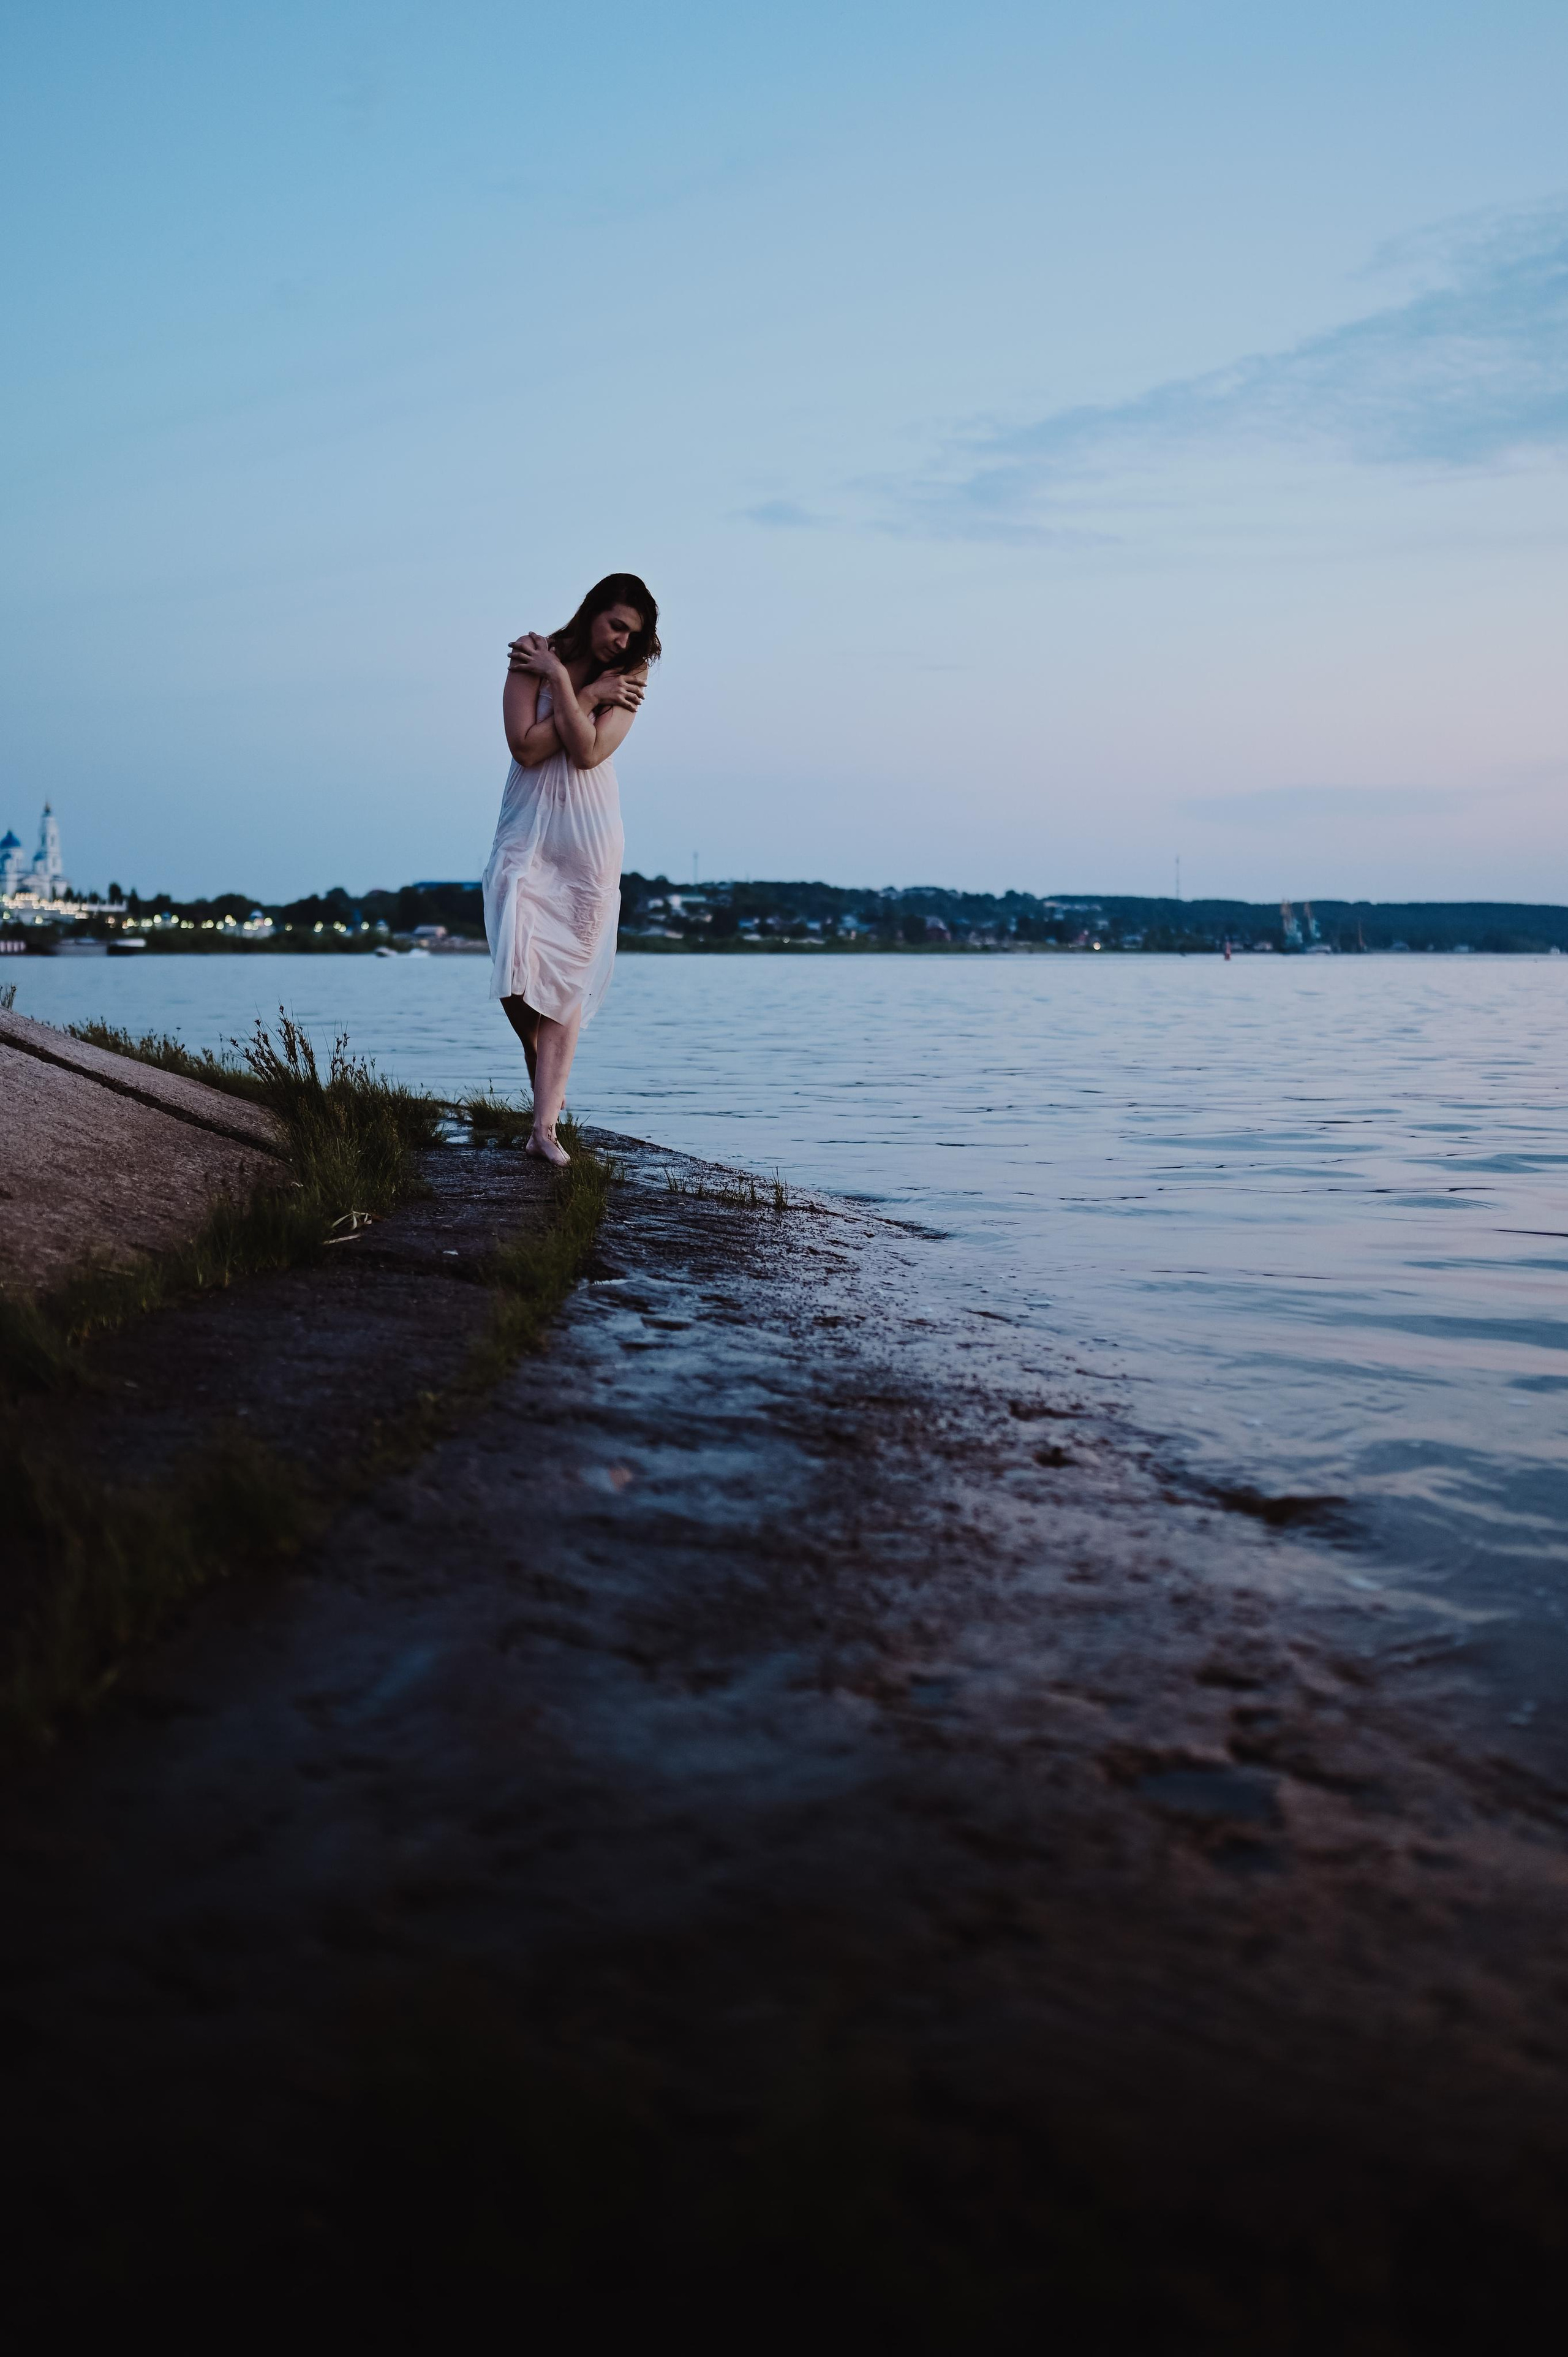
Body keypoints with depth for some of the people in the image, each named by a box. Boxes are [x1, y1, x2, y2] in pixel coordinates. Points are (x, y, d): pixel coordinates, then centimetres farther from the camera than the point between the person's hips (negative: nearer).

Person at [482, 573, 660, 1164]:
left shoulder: (628, 679, 1)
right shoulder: (532, 656, -3)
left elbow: (587, 751, -13)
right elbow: (526, 747, -13)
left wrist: (561, 681, -15)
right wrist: (588, 695, -12)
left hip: (589, 842, 1)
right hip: (527, 833, -1)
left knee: (570, 978, -2)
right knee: (517, 972, -13)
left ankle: (545, 1125, -2)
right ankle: (540, 1063, 20)